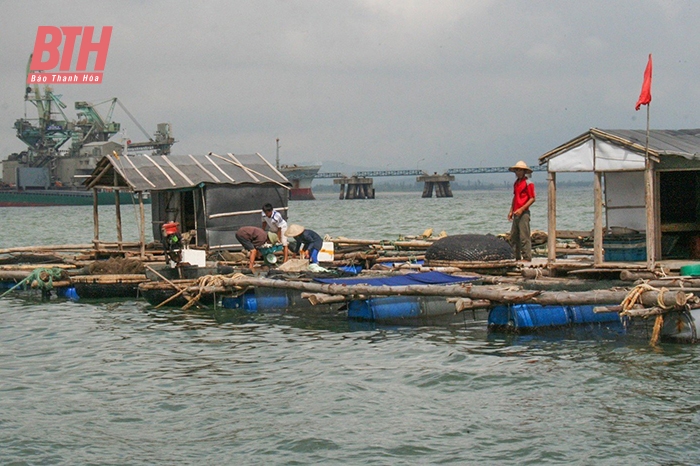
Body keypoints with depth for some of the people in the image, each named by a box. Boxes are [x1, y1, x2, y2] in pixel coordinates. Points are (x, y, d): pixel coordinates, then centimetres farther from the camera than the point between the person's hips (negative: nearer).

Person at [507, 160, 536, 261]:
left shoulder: (528, 183, -8)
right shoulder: (516, 183, 18)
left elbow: (532, 199, -12)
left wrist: (521, 209, -18)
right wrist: (511, 211, 18)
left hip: (523, 213, -9)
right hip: (516, 214, 9)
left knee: (524, 237, -9)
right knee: (513, 237, 10)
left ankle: (527, 257, -6)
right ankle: (518, 258, 16)